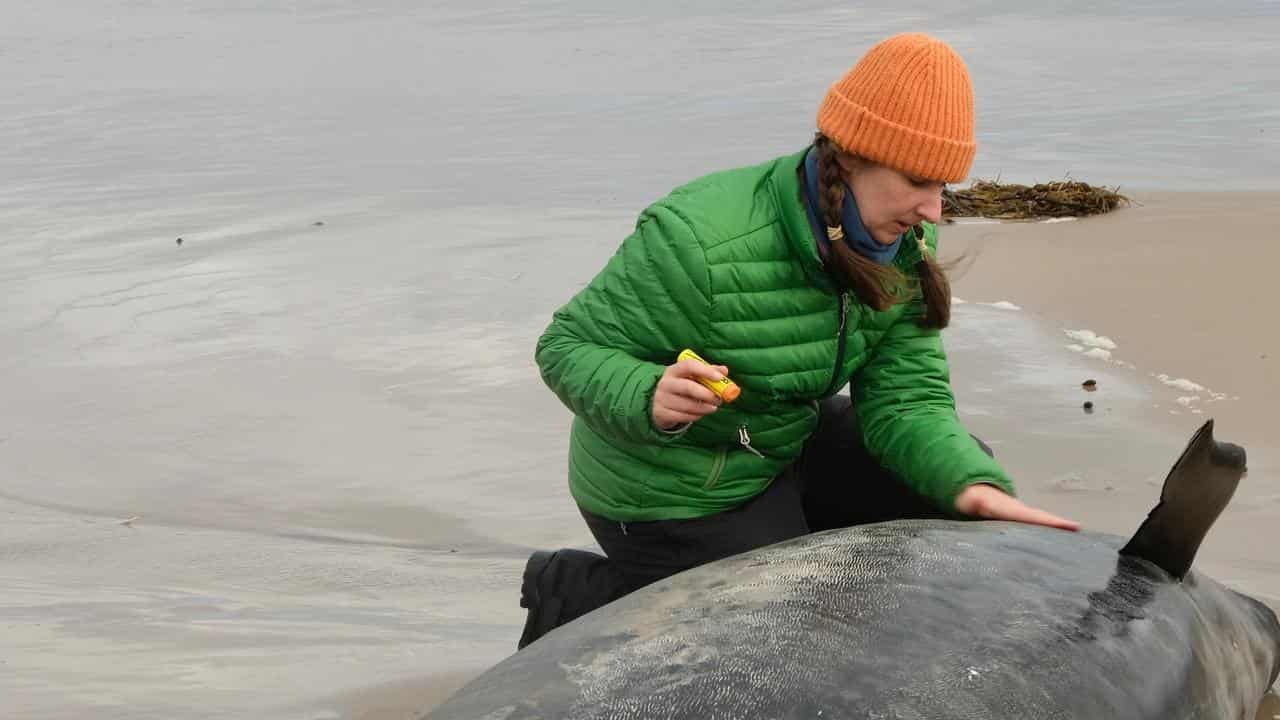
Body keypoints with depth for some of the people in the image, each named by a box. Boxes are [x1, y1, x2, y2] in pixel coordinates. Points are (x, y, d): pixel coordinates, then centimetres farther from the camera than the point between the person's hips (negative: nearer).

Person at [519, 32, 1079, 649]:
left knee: (964, 470, 3)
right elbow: (567, 345, -23)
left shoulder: (903, 250, -10)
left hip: (791, 446, 8)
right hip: (674, 494, -7)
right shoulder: (702, 244, -33)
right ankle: (575, 593, 10)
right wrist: (649, 399, -44)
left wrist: (975, 487, -30)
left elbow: (905, 399, -11)